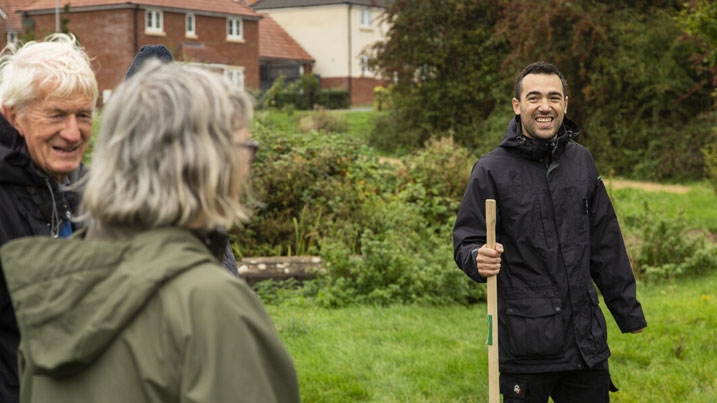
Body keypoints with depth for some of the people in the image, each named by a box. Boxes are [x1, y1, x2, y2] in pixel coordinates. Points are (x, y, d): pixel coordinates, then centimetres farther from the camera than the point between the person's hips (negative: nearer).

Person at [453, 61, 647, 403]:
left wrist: (628, 311, 16)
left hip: (586, 339, 4)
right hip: (525, 345, -4)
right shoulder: (492, 169, -6)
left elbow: (606, 245, 14)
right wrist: (478, 259, -28)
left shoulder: (581, 161, 9)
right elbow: (466, 242, -5)